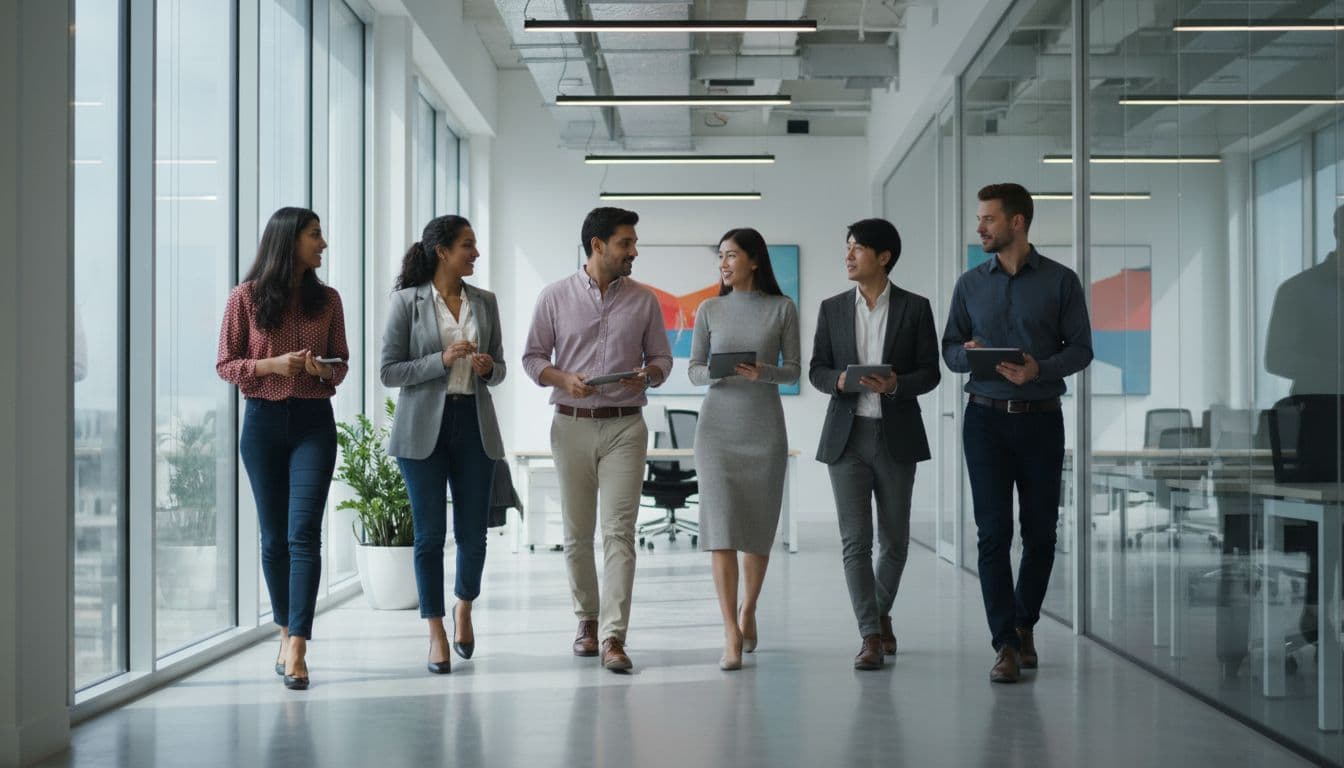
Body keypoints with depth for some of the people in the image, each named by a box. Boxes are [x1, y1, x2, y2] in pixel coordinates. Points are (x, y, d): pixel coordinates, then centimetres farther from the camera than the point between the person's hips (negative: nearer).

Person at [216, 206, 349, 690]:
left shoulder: (326, 299, 7)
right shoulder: (246, 297, 0)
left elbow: (341, 363, 14)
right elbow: (224, 365, 1)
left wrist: (326, 369, -9)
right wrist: (271, 365, -16)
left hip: (314, 422, 0)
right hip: (263, 420, 0)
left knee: (303, 532, -12)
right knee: (274, 536, 8)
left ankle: (297, 649, -16)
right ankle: (286, 632, 24)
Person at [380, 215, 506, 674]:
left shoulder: (485, 302, 10)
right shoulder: (407, 301, -2)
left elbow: (498, 369, 16)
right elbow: (388, 371, -4)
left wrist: (488, 368, -7)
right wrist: (442, 361, -16)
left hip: (475, 424, 3)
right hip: (424, 428, -3)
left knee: (473, 534, 3)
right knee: (429, 534, 0)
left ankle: (464, 606, 31)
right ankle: (437, 635, 10)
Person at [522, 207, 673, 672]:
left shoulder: (643, 301, 6)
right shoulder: (555, 297, 3)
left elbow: (661, 358, 11)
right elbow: (532, 357, 5)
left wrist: (646, 375, -12)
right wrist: (564, 379, -14)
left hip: (624, 427, 0)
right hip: (572, 424, 1)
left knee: (619, 531, -10)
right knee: (577, 532, 8)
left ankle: (613, 638, -14)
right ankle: (587, 619, 26)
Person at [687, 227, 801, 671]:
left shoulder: (782, 309, 2)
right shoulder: (709, 310, 6)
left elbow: (793, 370, 3)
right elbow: (694, 371, 7)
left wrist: (763, 372, -18)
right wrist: (720, 372, -15)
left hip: (764, 426, 0)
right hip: (717, 426, 0)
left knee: (759, 526, 7)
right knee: (721, 524, -10)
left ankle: (748, 613, 30)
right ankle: (731, 636, -10)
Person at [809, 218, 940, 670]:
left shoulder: (915, 308, 0)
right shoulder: (832, 309, 6)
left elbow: (930, 373, -1)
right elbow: (816, 370, 7)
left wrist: (896, 385, -20)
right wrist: (840, 380, -15)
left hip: (896, 436, -1)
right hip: (847, 435, 1)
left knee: (894, 540, 9)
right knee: (855, 540, -6)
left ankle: (881, 613, 33)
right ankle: (871, 637, -4)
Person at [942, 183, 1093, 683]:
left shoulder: (1061, 282, 2)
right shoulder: (970, 284, 9)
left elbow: (1080, 349, -1)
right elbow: (949, 349, 11)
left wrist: (1039, 369, -19)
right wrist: (969, 353, -12)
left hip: (1040, 418, -1)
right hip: (986, 417, 1)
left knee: (1040, 531, 6)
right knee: (993, 532, -6)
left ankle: (1024, 625, 26)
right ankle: (1006, 646, -5)